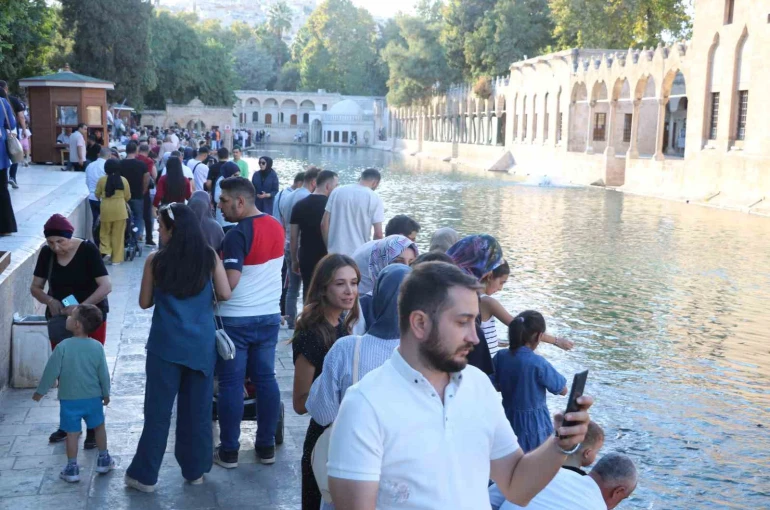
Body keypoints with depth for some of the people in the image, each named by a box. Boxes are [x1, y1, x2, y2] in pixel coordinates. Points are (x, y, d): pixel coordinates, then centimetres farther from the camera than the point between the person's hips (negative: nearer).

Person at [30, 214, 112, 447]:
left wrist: (80, 307, -34)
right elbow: (35, 287, 2)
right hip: (60, 320, 4)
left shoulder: (88, 250, -19)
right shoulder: (46, 253, -6)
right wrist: (50, 300, -19)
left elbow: (106, 286, -24)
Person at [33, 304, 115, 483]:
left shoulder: (63, 347, -16)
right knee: (99, 427, 19)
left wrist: (40, 391, 4)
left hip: (69, 399, -2)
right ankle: (103, 460, 28)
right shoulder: (97, 347, -8)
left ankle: (72, 468, 13)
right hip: (93, 397, 2)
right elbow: (103, 373, -1)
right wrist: (106, 393, 13)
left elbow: (51, 371, -10)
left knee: (72, 433, 8)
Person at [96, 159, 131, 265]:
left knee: (105, 232, 16)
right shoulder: (123, 180, -3)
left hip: (106, 210, 0)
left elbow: (97, 195, 7)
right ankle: (117, 258, 7)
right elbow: (128, 197, 2)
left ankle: (106, 252, -2)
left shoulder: (102, 180, -3)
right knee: (118, 234, 5)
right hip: (120, 210, 0)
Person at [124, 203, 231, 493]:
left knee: (158, 409, 6)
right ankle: (195, 470, 22)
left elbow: (145, 302, 1)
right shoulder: (210, 257, -3)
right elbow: (225, 295, -1)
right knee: (198, 408, 12)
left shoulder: (155, 260, -6)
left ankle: (144, 475, 14)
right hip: (202, 344, 2)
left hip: (166, 344, -2)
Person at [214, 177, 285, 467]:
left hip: (237, 320, -6)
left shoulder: (237, 235, -20)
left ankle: (229, 451, 12)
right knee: (266, 379, 12)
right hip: (270, 315, 7)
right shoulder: (276, 226, 4)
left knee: (231, 384, 4)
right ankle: (266, 446, 19)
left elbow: (230, 282, -25)